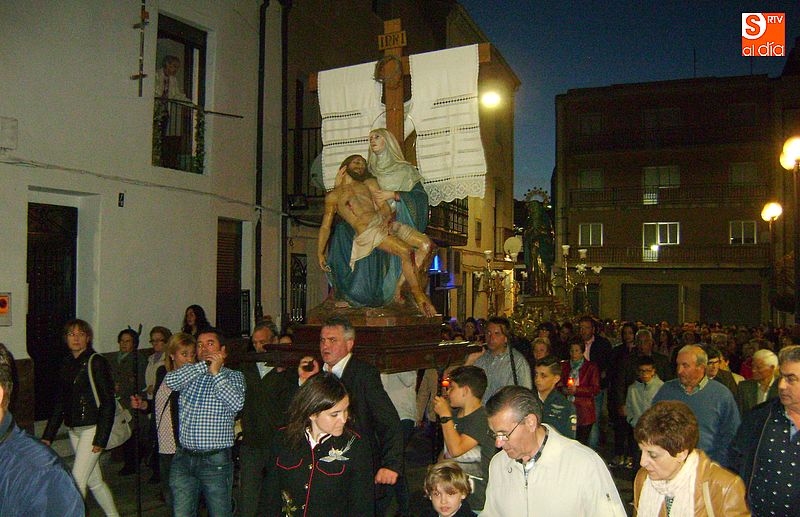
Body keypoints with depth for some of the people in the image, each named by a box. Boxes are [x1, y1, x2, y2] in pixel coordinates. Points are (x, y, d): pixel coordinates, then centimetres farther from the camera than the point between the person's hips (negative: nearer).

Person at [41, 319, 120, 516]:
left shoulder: (96, 362, -10)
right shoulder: (67, 365, 11)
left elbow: (108, 402, -12)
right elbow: (60, 403, 16)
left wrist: (101, 438, -16)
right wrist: (47, 435, 12)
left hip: (92, 428, -7)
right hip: (74, 430, 7)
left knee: (77, 479, -9)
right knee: (94, 481, 13)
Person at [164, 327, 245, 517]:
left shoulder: (234, 376, 3)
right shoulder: (189, 372, 11)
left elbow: (236, 404, -16)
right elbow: (170, 381, -10)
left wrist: (216, 372, -11)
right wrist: (204, 365, -12)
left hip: (216, 461, -3)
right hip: (183, 459, 3)